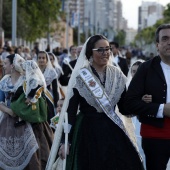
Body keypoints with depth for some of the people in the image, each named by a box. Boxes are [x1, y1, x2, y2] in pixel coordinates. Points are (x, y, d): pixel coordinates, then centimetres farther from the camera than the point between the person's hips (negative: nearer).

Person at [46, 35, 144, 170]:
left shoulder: (117, 75, 4)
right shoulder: (80, 77, -7)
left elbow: (124, 107, 8)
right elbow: (71, 110, -7)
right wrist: (65, 141, -9)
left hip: (113, 131, 4)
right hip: (87, 132, -3)